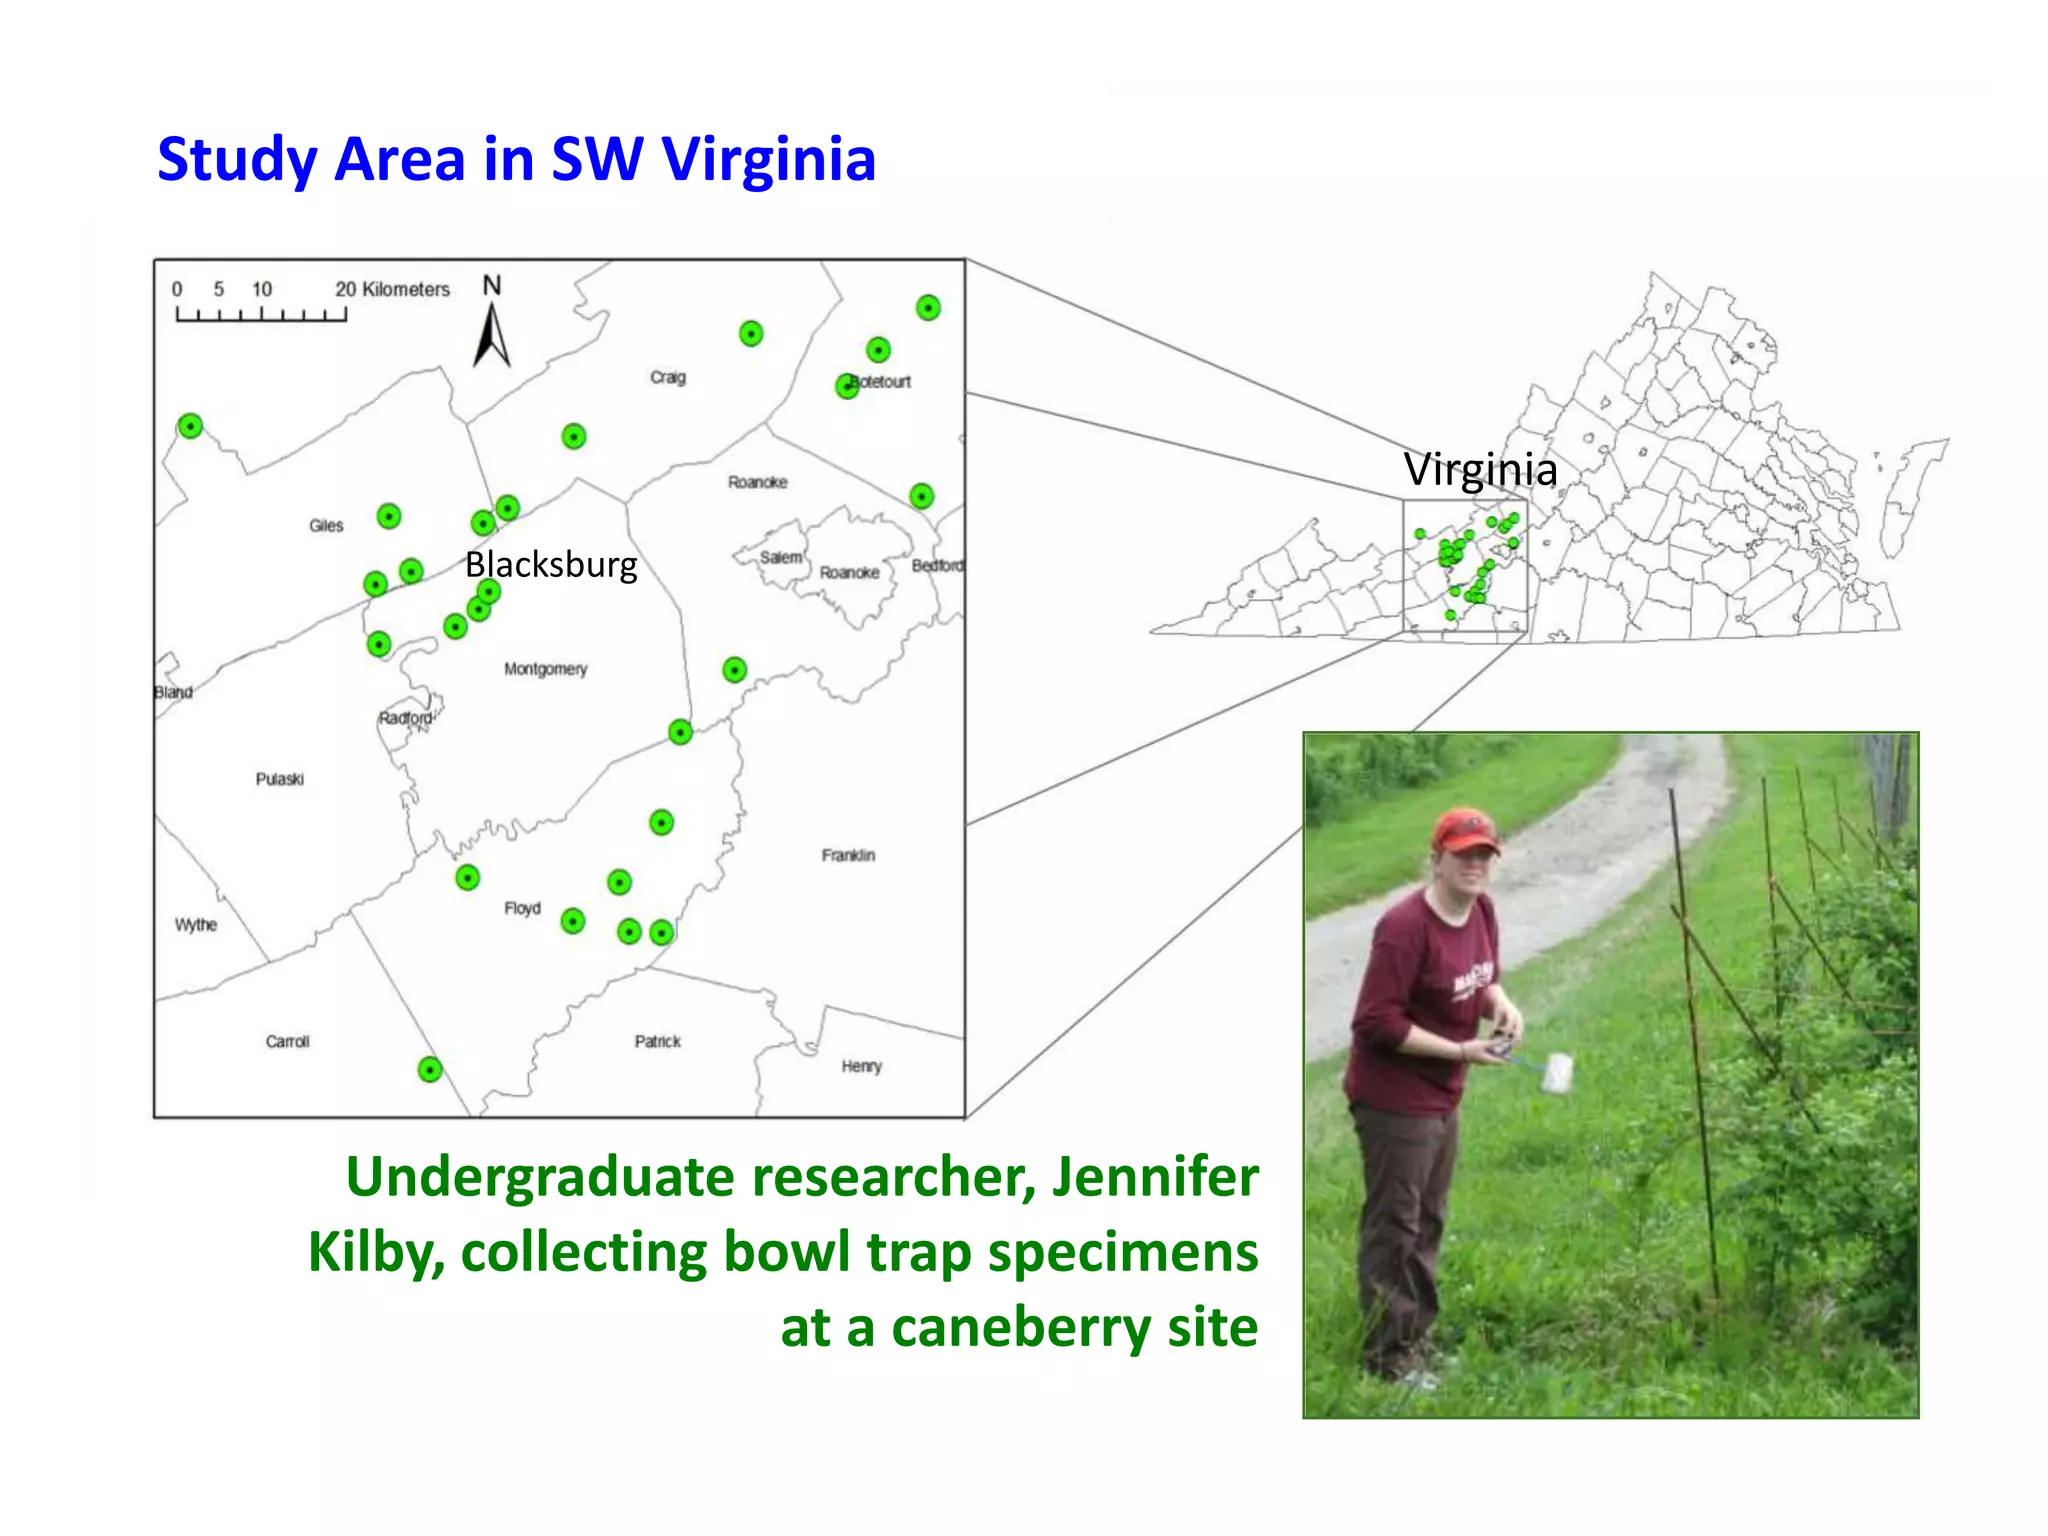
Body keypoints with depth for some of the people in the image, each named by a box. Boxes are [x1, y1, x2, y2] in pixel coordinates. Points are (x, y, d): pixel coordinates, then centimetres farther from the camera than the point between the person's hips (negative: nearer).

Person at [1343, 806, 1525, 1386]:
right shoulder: (1404, 927, -24)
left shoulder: (1482, 912, 2)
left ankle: (1417, 1339, 34)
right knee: (1393, 1227, 0)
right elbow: (1377, 1023, -24)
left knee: (1428, 1223, 20)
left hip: (1443, 1097, 9)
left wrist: (1501, 1005, -7)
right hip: (1394, 1100, -9)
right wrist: (1461, 1051, -22)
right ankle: (1389, 1358, 10)